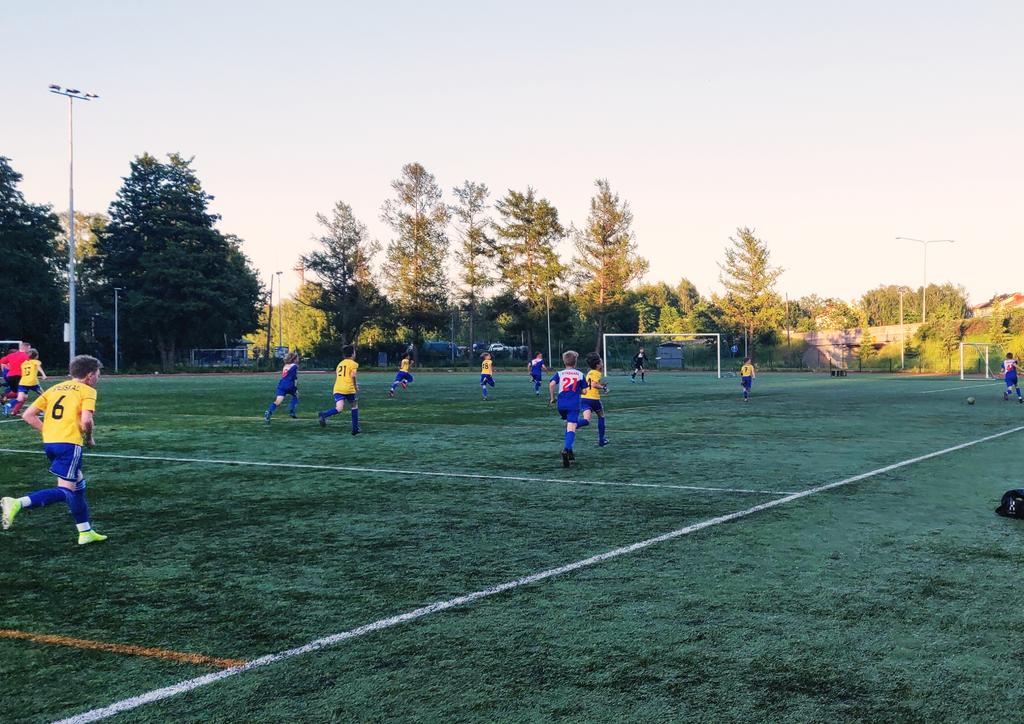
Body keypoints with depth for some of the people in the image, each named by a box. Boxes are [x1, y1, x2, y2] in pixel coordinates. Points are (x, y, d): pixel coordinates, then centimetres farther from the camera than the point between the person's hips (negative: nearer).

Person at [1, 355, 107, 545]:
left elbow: (28, 415, 14)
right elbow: (86, 420, -15)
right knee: (65, 492, -8)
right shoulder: (87, 391, 1)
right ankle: (18, 504, -27)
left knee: (79, 485, 20)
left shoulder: (55, 388, 20)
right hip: (69, 443, -8)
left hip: (49, 443, 8)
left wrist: (49, 431, 17)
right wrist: (89, 439, 3)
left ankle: (85, 532, 24)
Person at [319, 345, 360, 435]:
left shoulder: (340, 363, 20)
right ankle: (355, 429, 19)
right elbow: (353, 376, -13)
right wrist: (356, 387, -2)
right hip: (348, 389, -4)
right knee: (354, 407, 17)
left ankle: (324, 415, -38)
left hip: (337, 389, 4)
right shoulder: (353, 364, 2)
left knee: (339, 408, -10)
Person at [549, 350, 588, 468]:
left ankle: (569, 451, 27)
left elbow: (551, 384, -7)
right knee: (571, 429, -13)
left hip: (561, 404, 3)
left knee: (568, 425, 26)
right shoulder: (580, 374, 9)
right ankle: (566, 449, -39)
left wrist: (552, 398, 4)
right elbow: (584, 391, 10)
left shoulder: (560, 373, 9)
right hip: (574, 405, -3)